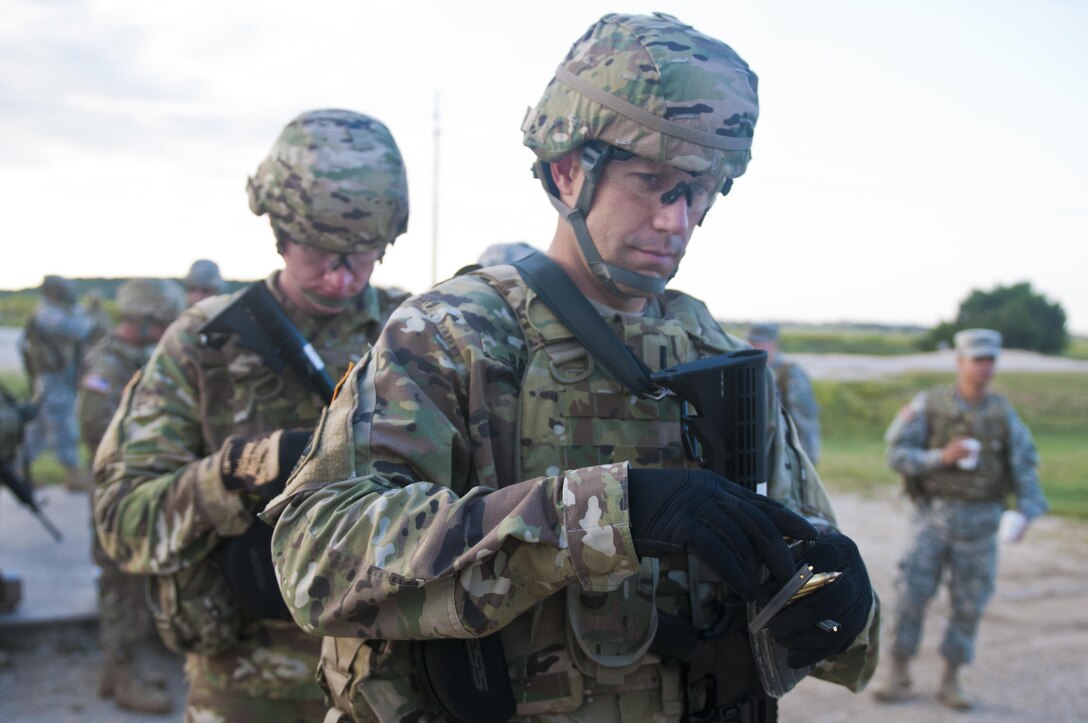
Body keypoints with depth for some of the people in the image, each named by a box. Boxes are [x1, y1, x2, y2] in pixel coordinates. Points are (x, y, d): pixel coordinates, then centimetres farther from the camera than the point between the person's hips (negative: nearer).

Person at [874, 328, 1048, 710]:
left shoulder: (1003, 413, 1)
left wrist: (1025, 511, -21)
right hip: (934, 516, -2)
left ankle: (951, 681, 19)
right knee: (913, 594, -5)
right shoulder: (929, 404, -5)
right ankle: (899, 676, 9)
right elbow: (898, 454, -8)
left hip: (980, 522, 2)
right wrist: (941, 457, -24)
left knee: (969, 605, 5)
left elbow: (1024, 468, -3)